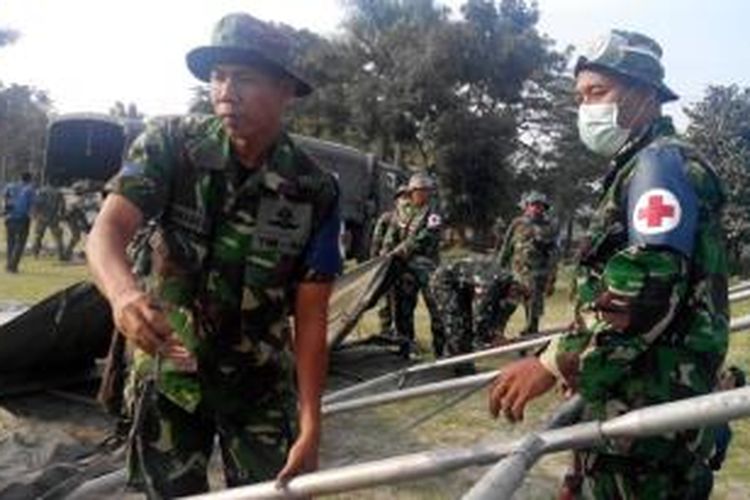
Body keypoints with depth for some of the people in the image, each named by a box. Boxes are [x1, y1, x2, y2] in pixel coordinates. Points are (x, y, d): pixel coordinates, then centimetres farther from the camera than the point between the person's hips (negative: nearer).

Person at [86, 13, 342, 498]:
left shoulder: (315, 192, -13)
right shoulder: (169, 144, -12)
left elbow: (311, 317, -10)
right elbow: (107, 231, -24)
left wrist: (311, 425, -14)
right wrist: (125, 293, -47)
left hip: (260, 383, 0)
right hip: (169, 371, 0)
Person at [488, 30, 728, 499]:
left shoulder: (662, 162, -12)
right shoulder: (639, 167, 20)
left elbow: (650, 288, -26)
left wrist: (555, 364, -25)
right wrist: (582, 361, 30)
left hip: (648, 408, -10)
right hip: (631, 396, 10)